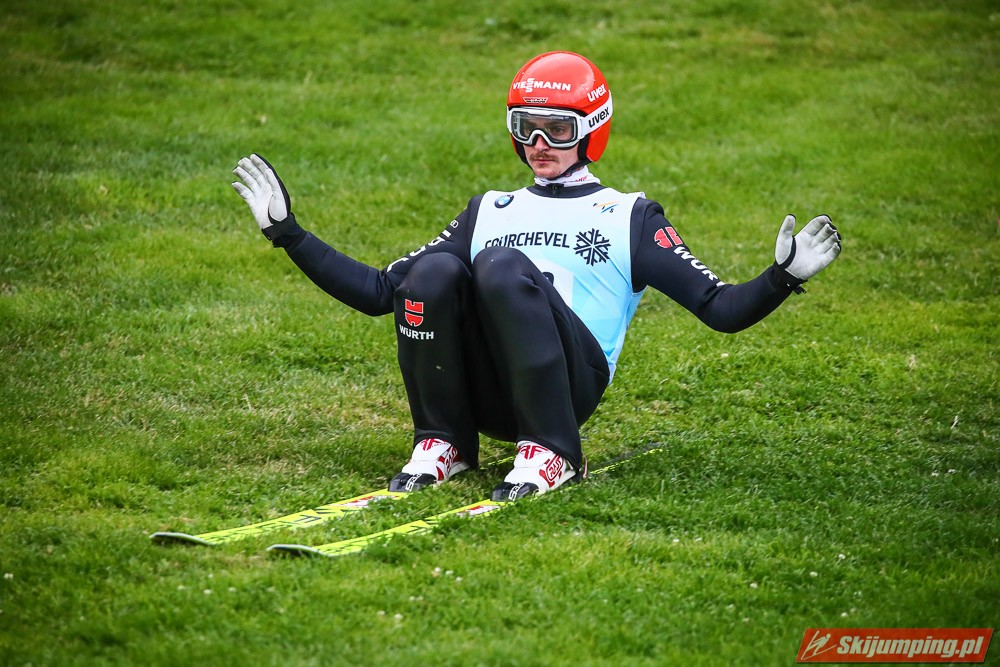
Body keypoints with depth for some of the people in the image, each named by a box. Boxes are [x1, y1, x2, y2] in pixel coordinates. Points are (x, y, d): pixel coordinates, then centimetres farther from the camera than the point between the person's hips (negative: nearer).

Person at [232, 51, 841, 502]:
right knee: (434, 271, -23)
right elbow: (379, 293, 27)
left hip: (569, 384, -3)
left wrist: (782, 279, -9)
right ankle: (442, 445, -11)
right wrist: (288, 233, 22)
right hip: (485, 395, 3)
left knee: (502, 264, -29)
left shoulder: (630, 218, 19)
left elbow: (722, 309, 10)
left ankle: (552, 452, -27)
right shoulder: (492, 211, 29)